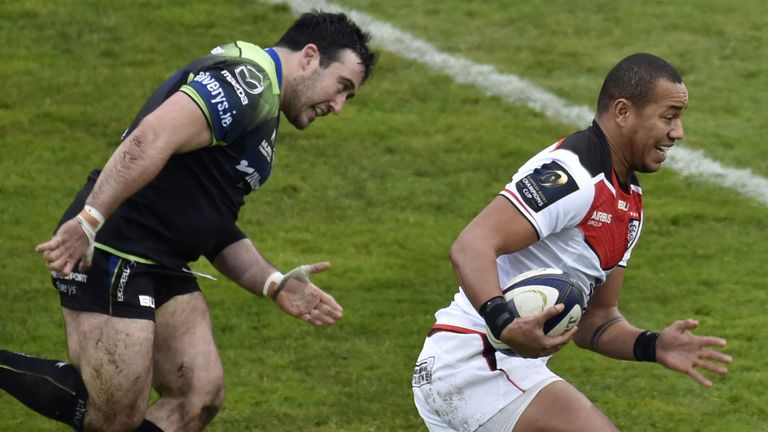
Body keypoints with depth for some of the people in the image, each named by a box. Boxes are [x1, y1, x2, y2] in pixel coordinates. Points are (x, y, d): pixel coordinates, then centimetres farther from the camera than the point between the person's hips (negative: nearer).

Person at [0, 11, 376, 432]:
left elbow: (212, 224, 23)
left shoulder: (260, 103, 22)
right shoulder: (248, 77, -11)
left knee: (201, 397, 3)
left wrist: (275, 285, 11)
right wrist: (88, 222, -31)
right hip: (110, 257, -11)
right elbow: (151, 140, -25)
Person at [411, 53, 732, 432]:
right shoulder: (571, 174, -17)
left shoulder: (627, 201, 14)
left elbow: (594, 319, 18)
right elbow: (470, 247, -28)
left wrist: (652, 346, 0)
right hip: (477, 363, -11)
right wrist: (505, 325, -42)